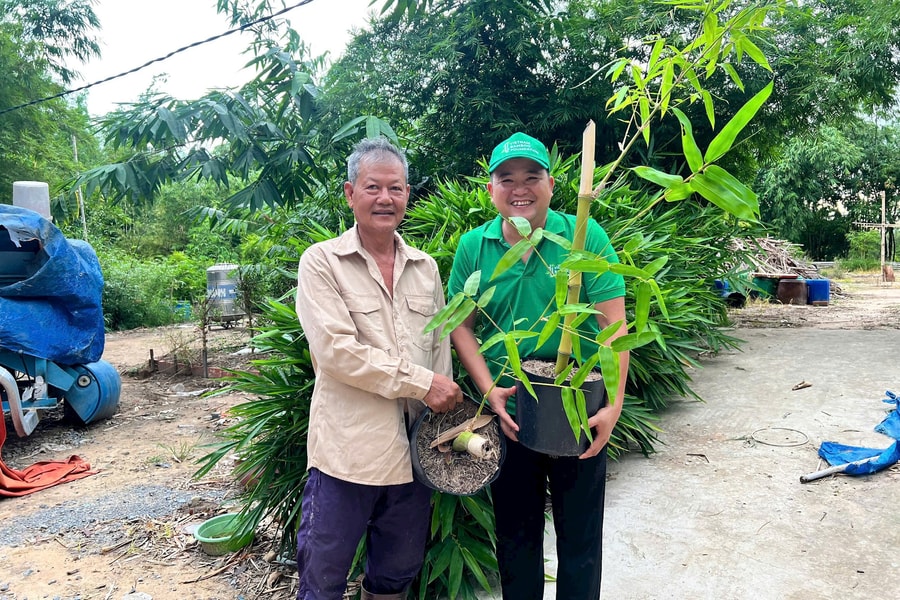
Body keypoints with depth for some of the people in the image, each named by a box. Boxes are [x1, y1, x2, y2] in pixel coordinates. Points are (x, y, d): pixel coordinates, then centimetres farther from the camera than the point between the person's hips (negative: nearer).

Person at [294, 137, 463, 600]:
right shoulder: (322, 262, -6)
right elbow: (336, 350, -16)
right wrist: (420, 383, -15)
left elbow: (440, 347, 13)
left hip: (413, 450, 5)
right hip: (346, 452, -4)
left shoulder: (425, 268, 10)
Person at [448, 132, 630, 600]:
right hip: (506, 414, 2)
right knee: (515, 534, 20)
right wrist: (489, 389, -9)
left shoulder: (585, 237, -8)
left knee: (581, 536, 14)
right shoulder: (473, 247, -1)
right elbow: (461, 325, 3)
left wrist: (613, 403, -17)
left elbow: (613, 323, -10)